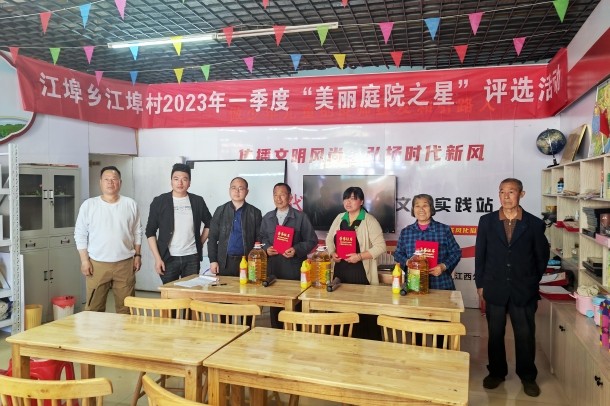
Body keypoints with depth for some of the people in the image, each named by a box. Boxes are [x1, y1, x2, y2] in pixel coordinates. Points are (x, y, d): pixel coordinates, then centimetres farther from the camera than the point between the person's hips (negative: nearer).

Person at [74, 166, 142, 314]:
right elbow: (80, 234, 1)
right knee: (94, 308, 5)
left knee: (126, 307, 8)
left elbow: (137, 232, 10)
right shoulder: (89, 205, -1)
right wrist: (84, 260, -4)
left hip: (125, 264, 1)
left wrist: (137, 255, 5)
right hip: (97, 264, -1)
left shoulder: (130, 204, 4)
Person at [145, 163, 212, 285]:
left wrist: (200, 243, 9)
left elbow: (209, 224, 19)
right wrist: (157, 258, -4)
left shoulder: (198, 201, 5)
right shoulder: (159, 201, 0)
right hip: (168, 258, -1)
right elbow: (150, 232, 1)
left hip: (192, 258, 1)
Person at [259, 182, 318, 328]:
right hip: (272, 268, 4)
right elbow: (262, 239, 19)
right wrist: (266, 248, -3)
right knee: (274, 305, 9)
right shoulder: (267, 218, 12)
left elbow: (312, 240, -1)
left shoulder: (301, 217, -1)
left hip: (294, 269, -3)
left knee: (294, 306, -1)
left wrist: (296, 250, -16)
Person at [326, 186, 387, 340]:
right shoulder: (339, 218, 11)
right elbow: (329, 239, 18)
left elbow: (381, 246, -11)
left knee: (364, 313, -2)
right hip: (340, 271, 5)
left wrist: (360, 256, -20)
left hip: (360, 272, -5)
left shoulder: (369, 220, -7)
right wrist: (332, 253, -2)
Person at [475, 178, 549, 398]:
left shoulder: (534, 224, -3)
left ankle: (528, 377, 28)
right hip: (495, 289, 1)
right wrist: (480, 284, 1)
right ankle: (496, 372, 29)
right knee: (495, 334, 12)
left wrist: (532, 283, 7)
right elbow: (480, 255, 3)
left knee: (525, 335, 9)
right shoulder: (486, 221, -1)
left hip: (524, 291, 0)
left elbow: (542, 257, 6)